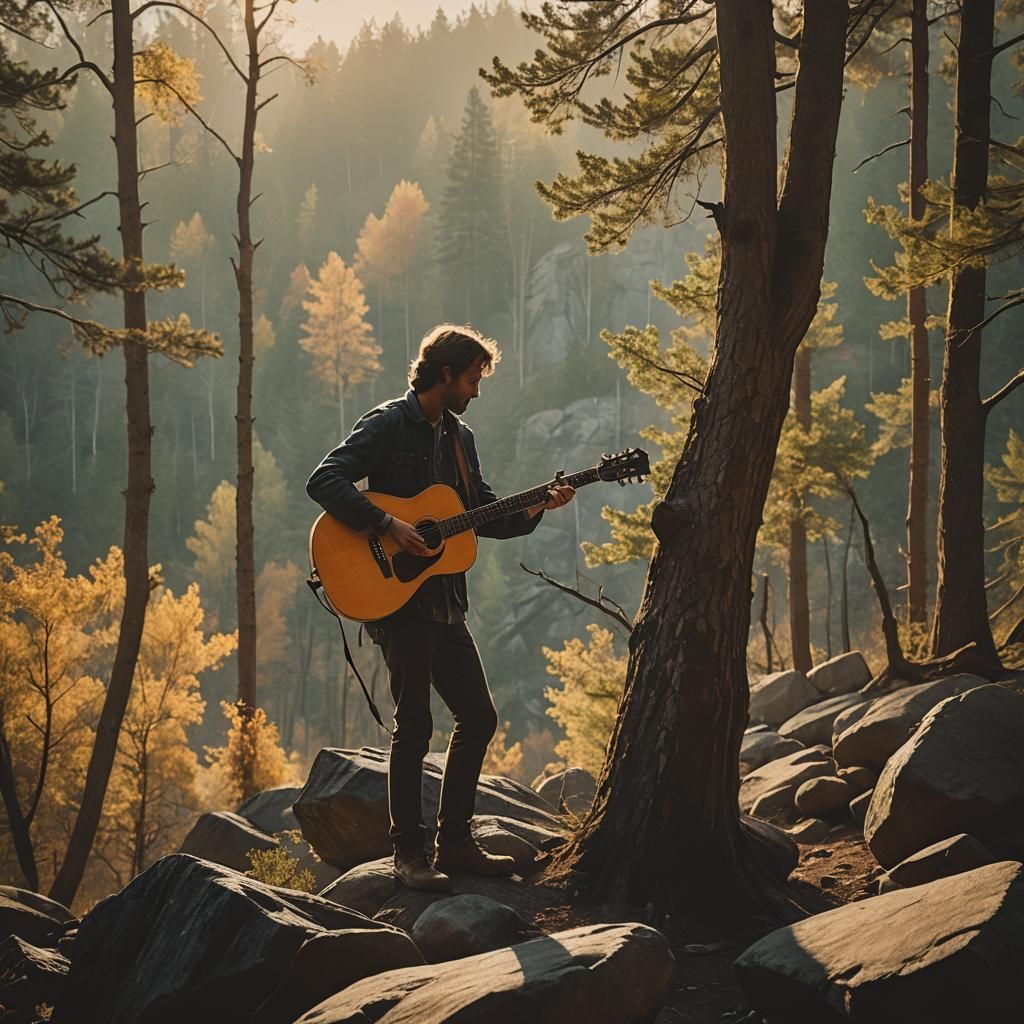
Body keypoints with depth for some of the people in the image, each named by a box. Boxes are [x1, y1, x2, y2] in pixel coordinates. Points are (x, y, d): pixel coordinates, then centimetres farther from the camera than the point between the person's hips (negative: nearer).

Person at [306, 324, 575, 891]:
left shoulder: (459, 437, 17)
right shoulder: (389, 424, -8)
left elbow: (484, 515, 20)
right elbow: (323, 482, -18)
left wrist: (535, 508, 3)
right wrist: (389, 525, -23)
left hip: (443, 601, 8)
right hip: (396, 595, -8)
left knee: (478, 717, 8)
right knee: (414, 725, -8)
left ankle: (454, 841, 17)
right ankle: (409, 854, 0)